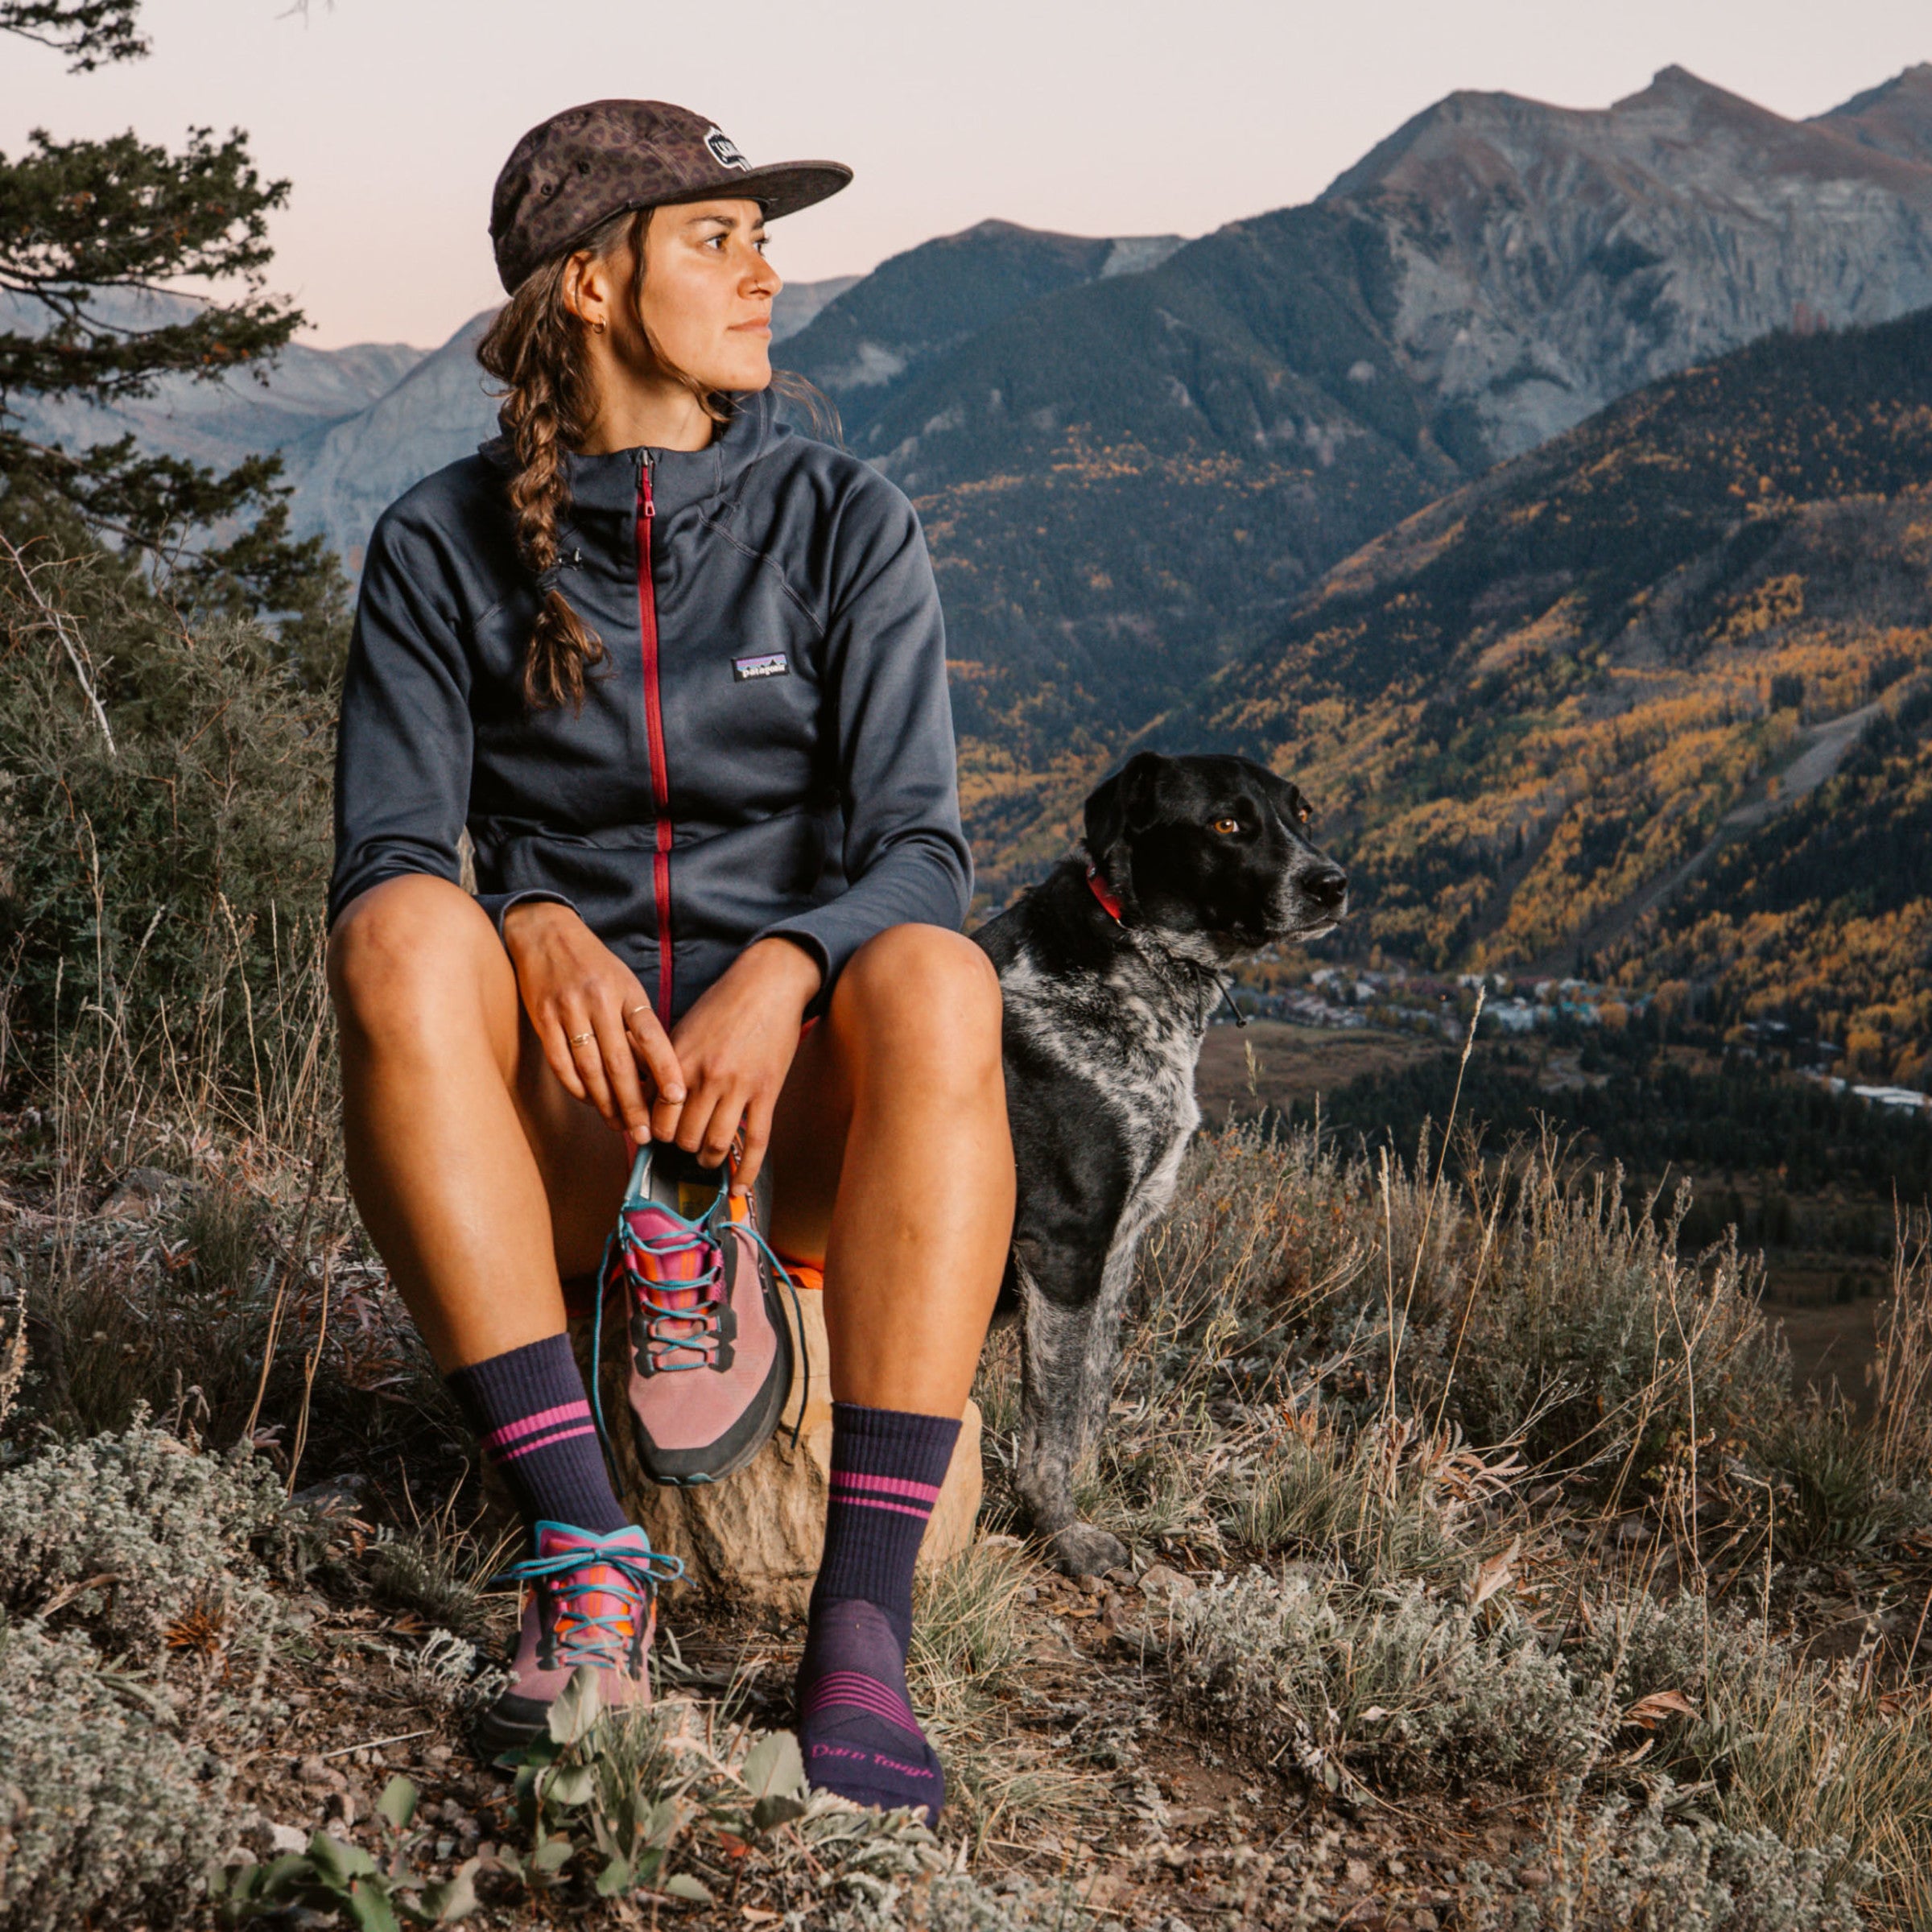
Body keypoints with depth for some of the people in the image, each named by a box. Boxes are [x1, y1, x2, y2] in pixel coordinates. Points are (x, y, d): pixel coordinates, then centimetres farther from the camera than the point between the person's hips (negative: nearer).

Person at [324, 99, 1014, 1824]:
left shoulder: (843, 524, 1)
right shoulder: (443, 550, 3)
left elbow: (915, 851, -8)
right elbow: (382, 860, -5)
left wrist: (780, 979, -30)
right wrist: (544, 937, -28)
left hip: (793, 1100, 0)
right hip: (558, 1123, 0)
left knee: (933, 979, -34)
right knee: (404, 941, -32)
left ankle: (862, 1627, -38)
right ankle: (590, 1552, -34)